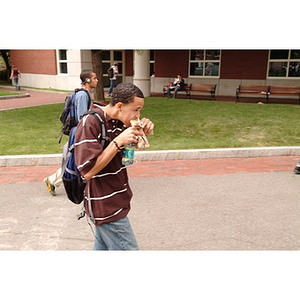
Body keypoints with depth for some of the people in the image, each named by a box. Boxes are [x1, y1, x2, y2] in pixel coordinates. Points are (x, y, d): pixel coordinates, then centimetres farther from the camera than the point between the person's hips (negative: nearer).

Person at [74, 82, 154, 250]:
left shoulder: (118, 121, 2)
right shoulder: (90, 124, -22)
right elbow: (87, 172, -25)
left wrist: (143, 133, -7)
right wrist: (118, 141, -29)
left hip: (113, 202, 8)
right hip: (105, 206, -8)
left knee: (103, 246, 21)